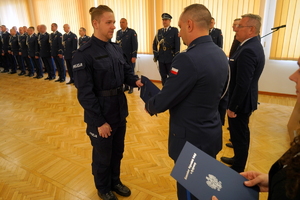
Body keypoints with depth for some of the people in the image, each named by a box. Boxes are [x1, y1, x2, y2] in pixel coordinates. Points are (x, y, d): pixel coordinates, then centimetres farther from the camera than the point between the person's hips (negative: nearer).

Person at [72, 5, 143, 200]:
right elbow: (85, 93, -19)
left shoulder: (116, 48, 2)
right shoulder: (84, 54, -18)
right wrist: (99, 121, -18)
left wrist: (136, 80, -14)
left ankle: (115, 181, 48)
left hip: (120, 110, 6)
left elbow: (126, 71, 9)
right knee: (102, 155, 16)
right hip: (101, 114, -6)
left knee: (118, 151, 23)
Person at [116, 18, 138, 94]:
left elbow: (135, 44, -10)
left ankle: (131, 87, 18)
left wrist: (134, 56, -15)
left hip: (130, 56, -4)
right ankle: (126, 86, 22)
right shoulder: (118, 32, 9)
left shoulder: (132, 32, -6)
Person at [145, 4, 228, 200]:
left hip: (191, 138, -8)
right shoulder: (221, 55, 2)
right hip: (212, 133, 8)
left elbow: (162, 102, -20)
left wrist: (149, 105, 2)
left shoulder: (188, 59, -26)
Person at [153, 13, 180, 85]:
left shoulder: (175, 30, -1)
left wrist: (176, 57, -12)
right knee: (163, 77, 9)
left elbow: (177, 44, -7)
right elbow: (155, 44, 14)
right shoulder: (159, 31, 11)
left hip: (171, 58, -4)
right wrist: (156, 55, 7)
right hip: (161, 58, 4)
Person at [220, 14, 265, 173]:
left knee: (239, 135, 6)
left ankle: (238, 168, 24)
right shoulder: (253, 46, 8)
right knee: (241, 134, 22)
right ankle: (238, 160, 41)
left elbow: (242, 85, -27)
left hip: (240, 102, -10)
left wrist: (232, 107, -19)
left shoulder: (248, 50, -25)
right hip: (243, 100, 10)